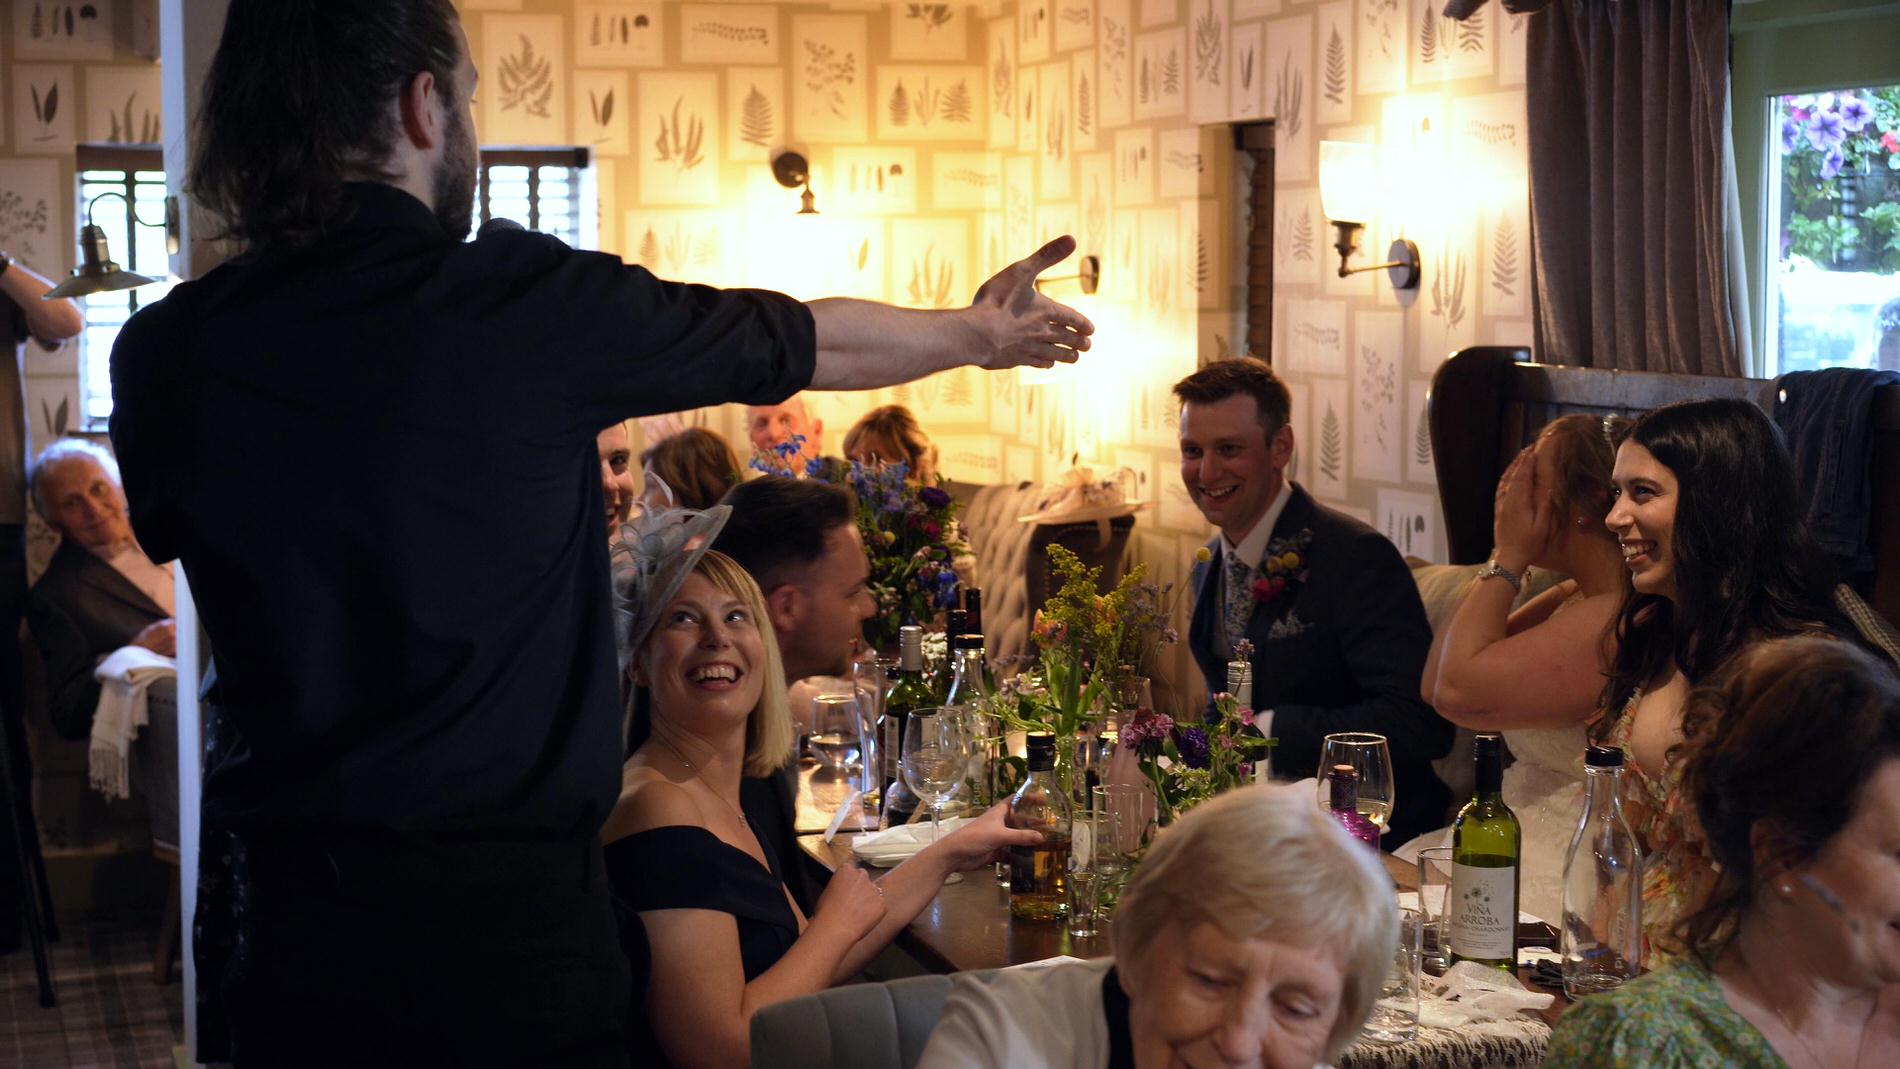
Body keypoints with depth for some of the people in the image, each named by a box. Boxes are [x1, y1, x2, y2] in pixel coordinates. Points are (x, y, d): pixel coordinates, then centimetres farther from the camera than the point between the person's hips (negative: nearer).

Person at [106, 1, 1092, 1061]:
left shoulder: (163, 355, -4)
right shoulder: (530, 300, -14)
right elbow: (806, 341, 3)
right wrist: (979, 332, 24)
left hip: (290, 904, 4)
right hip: (510, 905, -3)